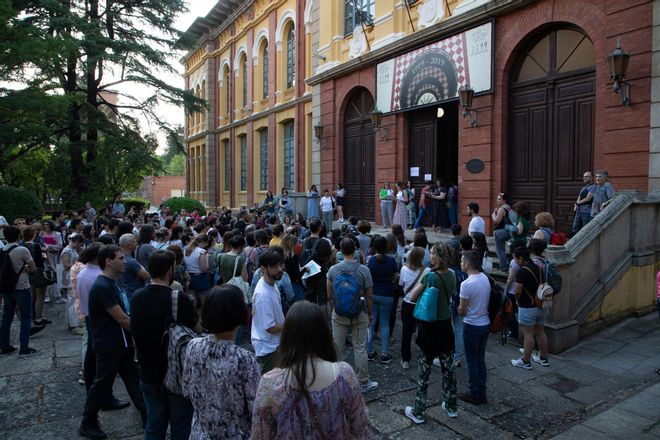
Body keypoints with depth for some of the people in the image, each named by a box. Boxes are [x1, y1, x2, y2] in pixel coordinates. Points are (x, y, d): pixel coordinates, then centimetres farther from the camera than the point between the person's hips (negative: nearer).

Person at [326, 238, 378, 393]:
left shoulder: (333, 270, -7)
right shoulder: (364, 270, -11)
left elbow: (329, 295, 1)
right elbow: (369, 296, -5)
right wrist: (369, 314, 9)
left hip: (339, 314, 1)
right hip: (360, 314, -1)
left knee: (336, 348, 12)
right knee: (360, 348, 8)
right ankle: (363, 382, 19)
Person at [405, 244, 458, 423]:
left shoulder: (430, 276, -20)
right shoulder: (451, 276, 0)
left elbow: (412, 297, -13)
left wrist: (421, 282, 2)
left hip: (430, 327, -6)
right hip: (446, 325, 6)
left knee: (424, 370, 5)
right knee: (448, 367, 18)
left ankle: (418, 412, 16)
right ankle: (451, 407, 33)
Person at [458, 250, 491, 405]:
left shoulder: (466, 284, -23)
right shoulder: (485, 278, 0)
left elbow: (462, 310, -15)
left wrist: (460, 309, 5)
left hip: (472, 326, -7)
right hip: (485, 324, 7)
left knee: (472, 361, 8)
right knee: (481, 360, 17)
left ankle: (474, 395, 18)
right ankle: (482, 394, 26)